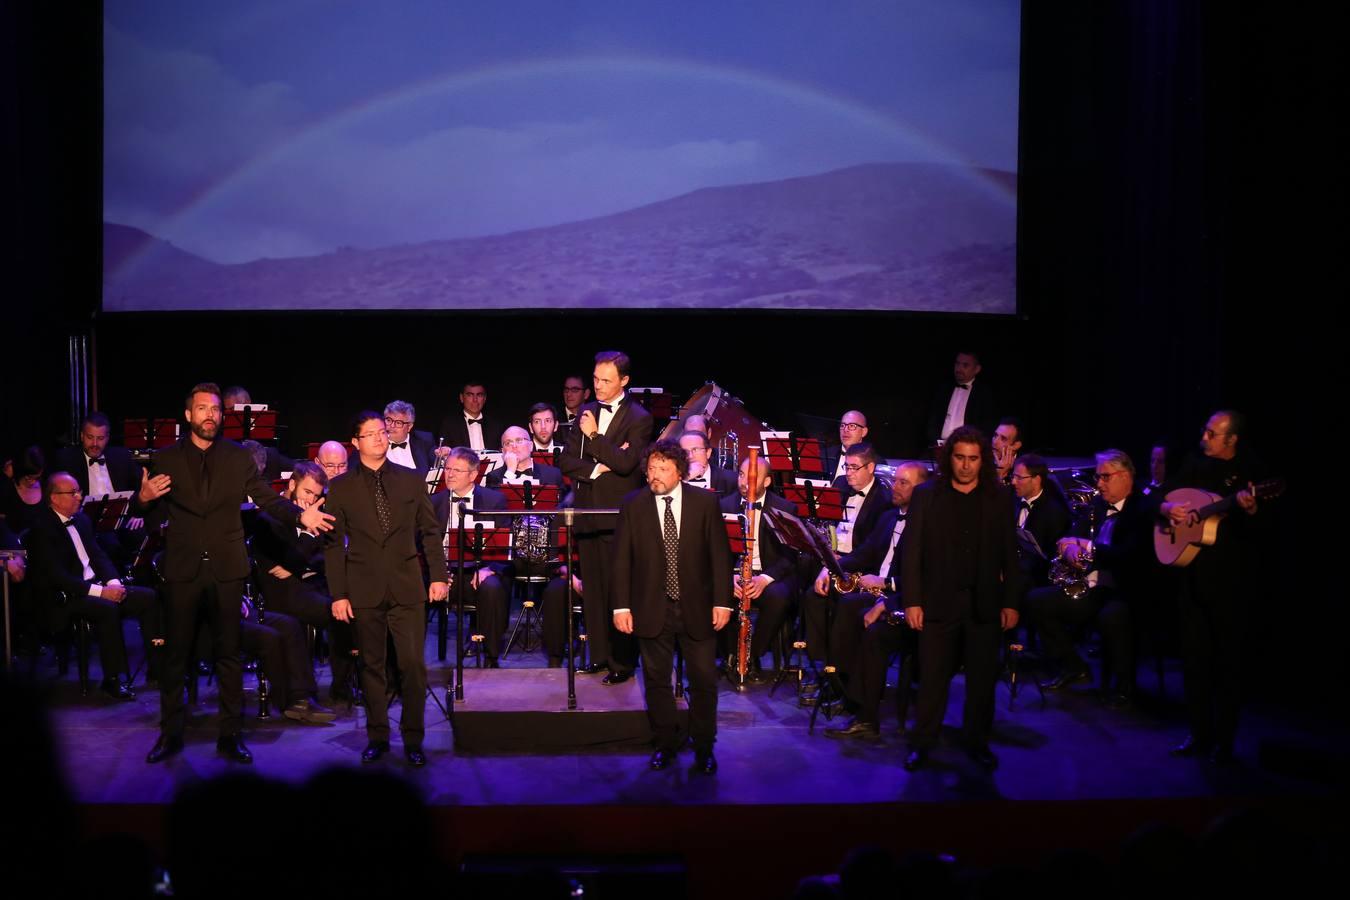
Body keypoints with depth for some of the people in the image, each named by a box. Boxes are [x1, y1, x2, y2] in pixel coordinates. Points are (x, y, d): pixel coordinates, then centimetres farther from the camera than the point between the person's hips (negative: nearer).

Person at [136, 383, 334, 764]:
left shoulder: (239, 457, 5)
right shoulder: (166, 458, 4)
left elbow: (267, 497, 1)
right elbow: (154, 515, 4)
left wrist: (301, 515, -16)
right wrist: (143, 499, -19)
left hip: (226, 570, 0)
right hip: (182, 569, 0)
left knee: (229, 654, 6)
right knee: (175, 654, 6)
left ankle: (230, 733, 13)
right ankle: (171, 732, 16)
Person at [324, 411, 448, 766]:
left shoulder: (411, 481, 7)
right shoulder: (341, 488, 4)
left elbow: (430, 532, 10)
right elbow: (334, 545, 3)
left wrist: (438, 576, 2)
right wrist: (338, 594, -2)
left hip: (407, 587, 0)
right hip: (364, 589, 0)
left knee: (413, 664, -4)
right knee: (372, 666, 6)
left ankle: (413, 739, 6)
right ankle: (377, 737, 17)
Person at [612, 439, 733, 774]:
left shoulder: (705, 502, -3)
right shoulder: (633, 506, -1)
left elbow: (719, 555, -1)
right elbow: (621, 559, 0)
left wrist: (722, 602, -5)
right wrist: (621, 606, -5)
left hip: (697, 608, 0)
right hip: (653, 609, 1)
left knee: (704, 680, 4)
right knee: (657, 680, 9)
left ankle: (703, 747, 19)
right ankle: (665, 744, 23)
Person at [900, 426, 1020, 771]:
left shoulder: (1000, 498, 4)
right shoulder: (926, 495, 0)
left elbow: (1009, 555, 6)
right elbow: (911, 551, -1)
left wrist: (1011, 602, 2)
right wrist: (911, 601, -6)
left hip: (985, 604, 1)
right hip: (939, 601, -1)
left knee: (983, 678, 8)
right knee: (933, 678, 3)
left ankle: (977, 742, 21)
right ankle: (922, 743, 14)